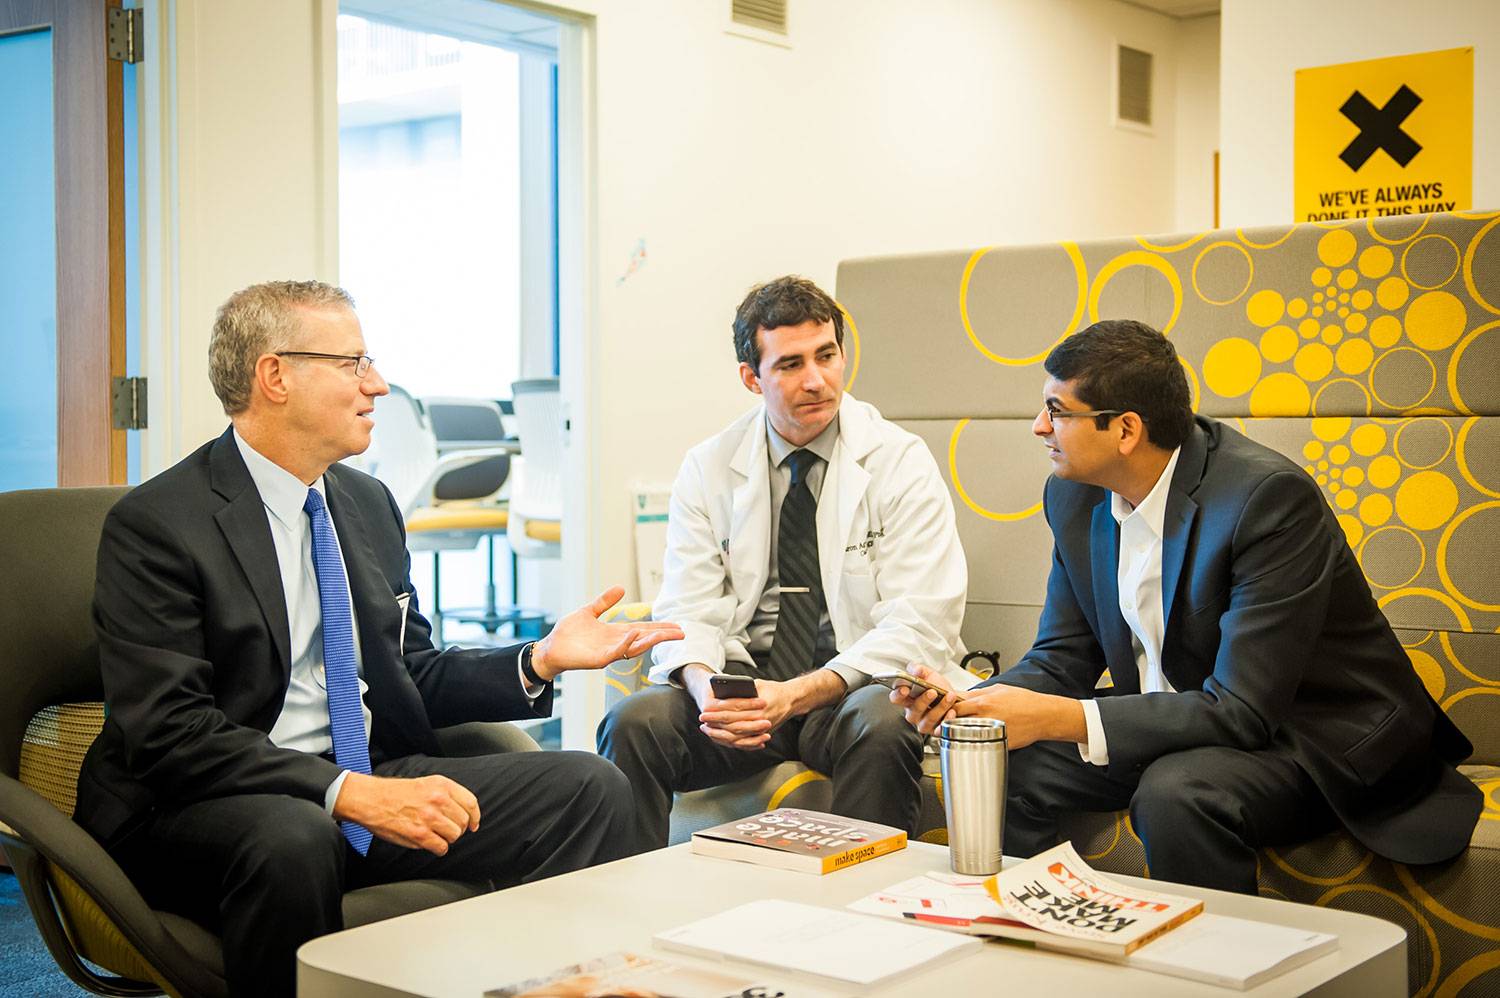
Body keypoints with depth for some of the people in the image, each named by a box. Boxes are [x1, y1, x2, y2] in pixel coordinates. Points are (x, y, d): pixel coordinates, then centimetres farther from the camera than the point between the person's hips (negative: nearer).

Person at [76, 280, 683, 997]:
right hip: (208, 805, -6)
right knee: (294, 843, -40)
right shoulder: (155, 523, -11)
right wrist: (348, 793, -29)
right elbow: (169, 734, -19)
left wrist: (539, 661, -1)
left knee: (592, 790, -11)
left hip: (370, 781, 6)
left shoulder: (369, 504, 12)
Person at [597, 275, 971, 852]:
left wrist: (797, 694, -23)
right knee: (635, 720, -26)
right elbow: (688, 614, 1)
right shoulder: (708, 469, 6)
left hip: (853, 690, -2)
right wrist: (705, 687, -23)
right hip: (741, 682, 2)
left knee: (881, 724, -35)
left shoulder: (900, 463, -2)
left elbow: (919, 625, -10)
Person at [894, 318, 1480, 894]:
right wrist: (969, 702, -17)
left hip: (1317, 737, -6)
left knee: (1175, 792, -34)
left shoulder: (1269, 495, -26)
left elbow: (1243, 711, -28)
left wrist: (1059, 718, -33)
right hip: (1178, 726, 7)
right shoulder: (1075, 498, -2)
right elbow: (1064, 658, 4)